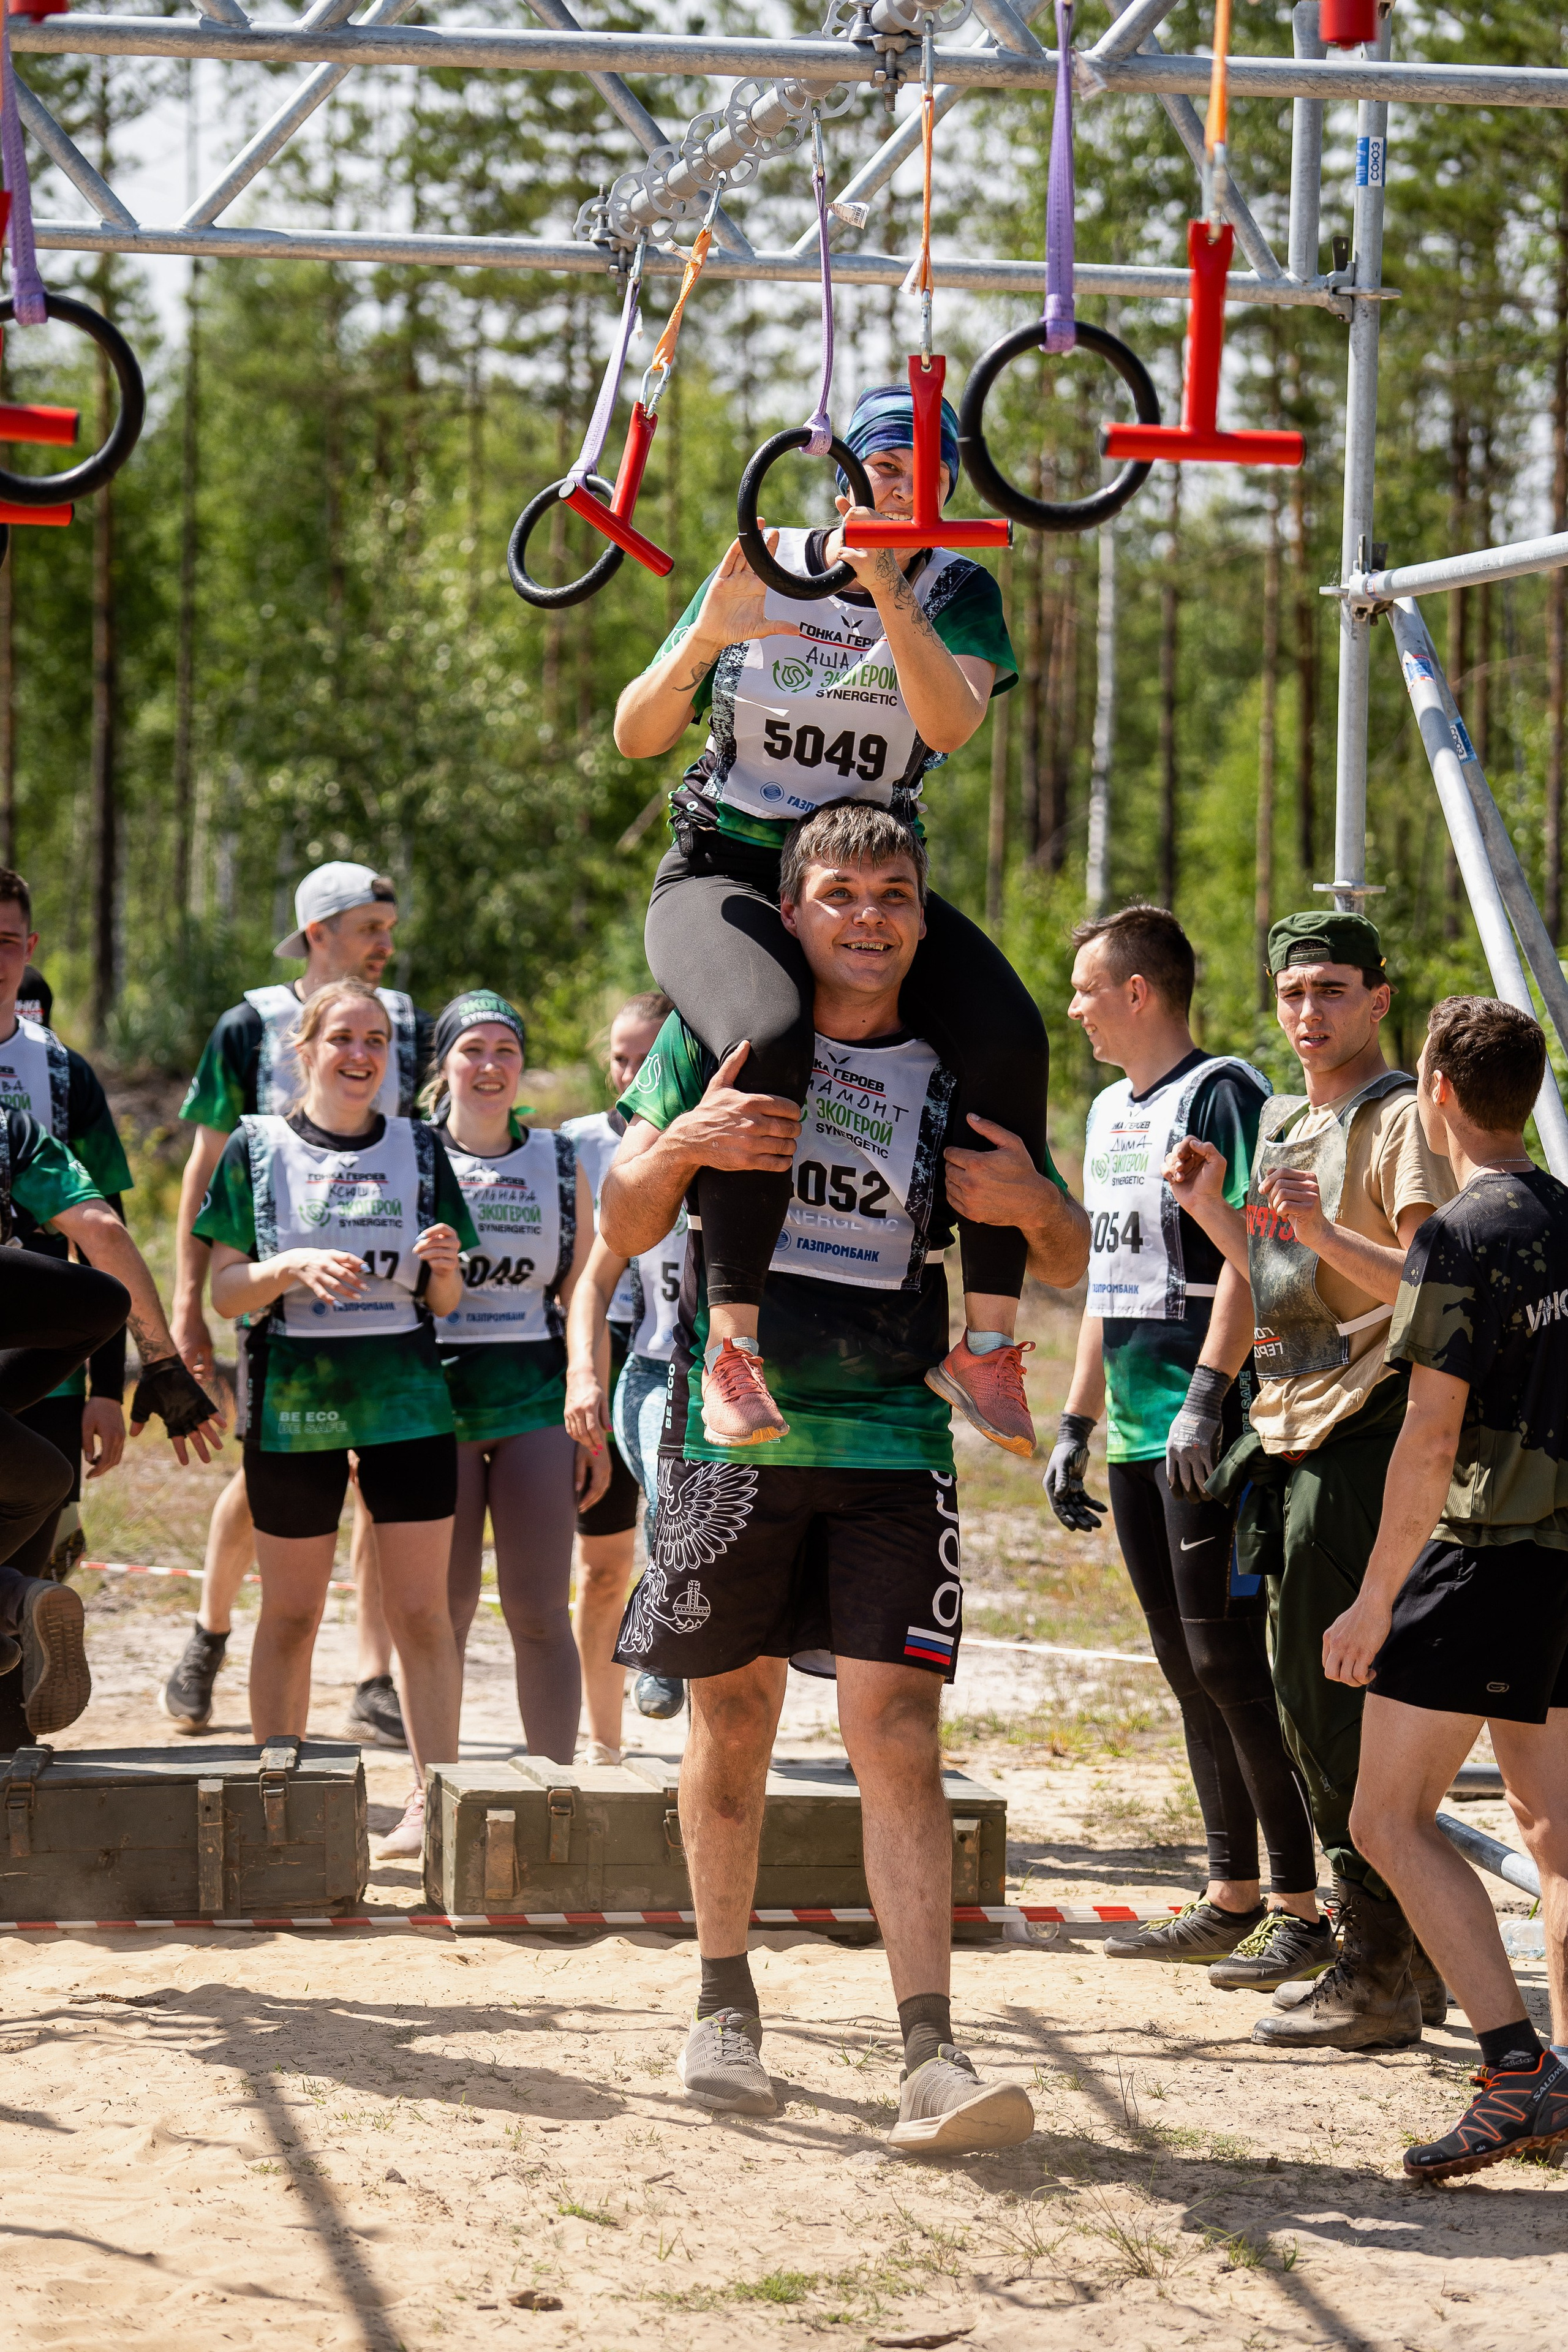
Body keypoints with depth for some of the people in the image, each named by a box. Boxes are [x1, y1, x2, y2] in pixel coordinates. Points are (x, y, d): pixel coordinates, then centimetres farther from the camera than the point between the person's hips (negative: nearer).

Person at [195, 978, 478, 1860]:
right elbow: (227, 1290, 0)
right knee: (291, 1612, 4)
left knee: (422, 1609, -3)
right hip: (292, 1403, -1)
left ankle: (434, 1796, 0)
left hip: (407, 1398, 1)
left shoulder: (419, 1150, 9)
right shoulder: (258, 1149, 3)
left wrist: (443, 1265, -11)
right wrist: (293, 1267, -18)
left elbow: (446, 1302, 11)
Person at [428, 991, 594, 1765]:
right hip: (434, 1392, -1)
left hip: (535, 1396, 1)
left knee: (539, 1614, -2)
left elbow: (581, 1296, 12)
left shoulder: (560, 1164, 10)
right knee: (441, 1612, 1)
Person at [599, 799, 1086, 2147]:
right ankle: (725, 2001, 28)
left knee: (898, 1735, -9)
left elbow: (1068, 1268, 10)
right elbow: (626, 1228, 4)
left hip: (892, 1442, 0)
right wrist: (682, 1144, -17)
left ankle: (932, 2056, -14)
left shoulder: (958, 1075, 6)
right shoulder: (715, 1038, 4)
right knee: (732, 1719, 9)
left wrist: (1035, 1204, -13)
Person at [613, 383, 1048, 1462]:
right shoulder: (762, 570, 3)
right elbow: (636, 736, 1)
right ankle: (734, 1341, -31)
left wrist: (888, 595, -30)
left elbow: (951, 724, -18)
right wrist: (704, 640, -17)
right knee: (770, 1040, -36)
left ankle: (989, 1339, -20)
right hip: (725, 871, -2)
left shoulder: (957, 590, 4)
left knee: (1010, 1039, -27)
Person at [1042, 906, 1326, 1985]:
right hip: (1137, 1438, 9)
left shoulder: (1224, 1094, -9)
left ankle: (1304, 1906, -6)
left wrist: (1206, 1402, -23)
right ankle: (1232, 1897, 16)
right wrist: (1075, 1428, 21)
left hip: (1208, 1436, -9)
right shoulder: (1110, 1111, 18)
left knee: (1227, 1658, -10)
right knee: (1189, 1667, 10)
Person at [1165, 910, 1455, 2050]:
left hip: (1363, 1439, -10)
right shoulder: (1283, 1122, 20)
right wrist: (1214, 1213, 12)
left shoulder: (1403, 1123, -8)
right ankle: (1404, 1958, 19)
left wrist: (1323, 1231, -31)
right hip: (1291, 1437, 10)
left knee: (1342, 1712, -11)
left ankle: (1382, 1978, -7)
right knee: (1315, 1711, 11)